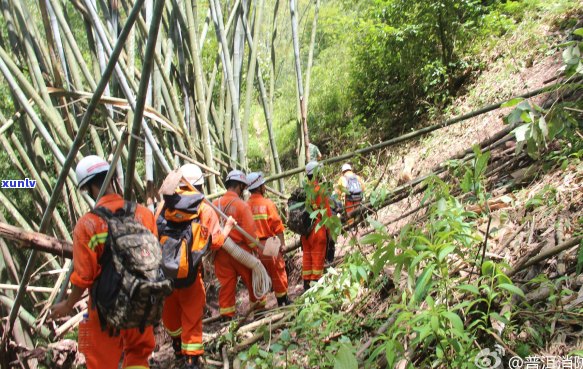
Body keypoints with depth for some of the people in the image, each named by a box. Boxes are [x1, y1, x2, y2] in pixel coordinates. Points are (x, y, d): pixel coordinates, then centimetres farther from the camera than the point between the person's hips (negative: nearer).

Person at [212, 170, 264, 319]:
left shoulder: (215, 204, 0)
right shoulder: (242, 205, -13)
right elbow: (249, 231, -15)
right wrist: (255, 249, -3)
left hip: (221, 252, 4)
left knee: (226, 283, 10)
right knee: (251, 279, 15)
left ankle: (226, 315, 14)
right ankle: (258, 304, 29)